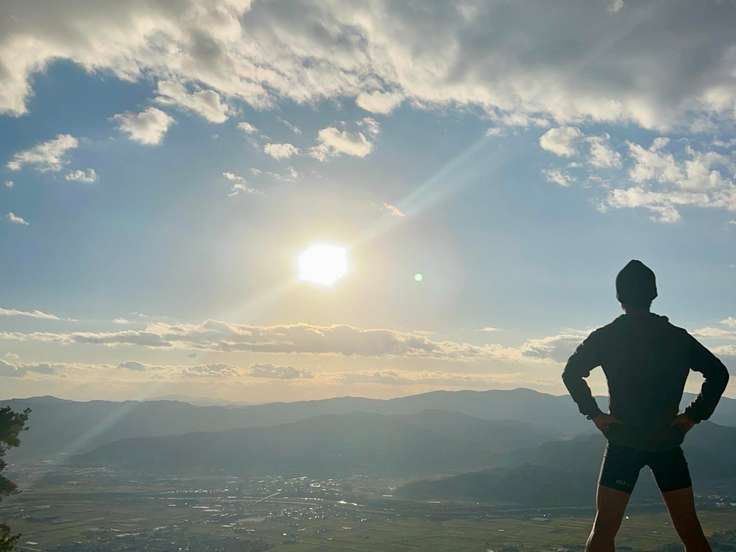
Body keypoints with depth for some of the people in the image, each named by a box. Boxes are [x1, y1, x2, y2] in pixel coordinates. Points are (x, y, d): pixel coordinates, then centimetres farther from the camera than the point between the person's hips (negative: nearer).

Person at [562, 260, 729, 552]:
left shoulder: (605, 337, -3)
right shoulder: (678, 337, 4)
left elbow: (571, 373, -11)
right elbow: (718, 373, 4)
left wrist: (594, 413, -6)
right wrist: (695, 415, 4)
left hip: (624, 442, -2)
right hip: (668, 442, 2)